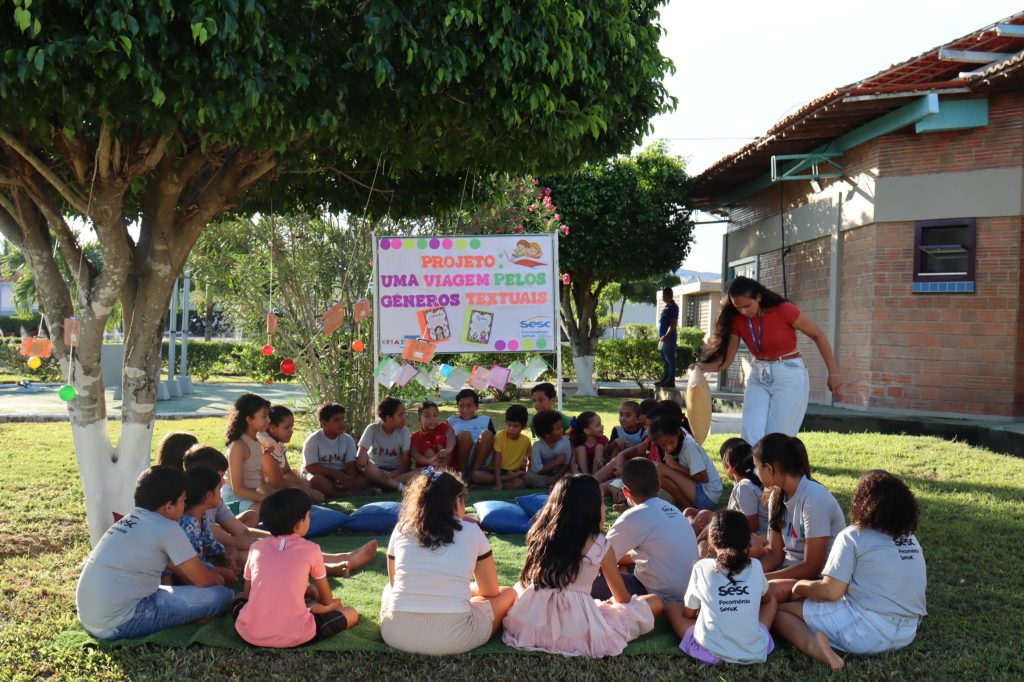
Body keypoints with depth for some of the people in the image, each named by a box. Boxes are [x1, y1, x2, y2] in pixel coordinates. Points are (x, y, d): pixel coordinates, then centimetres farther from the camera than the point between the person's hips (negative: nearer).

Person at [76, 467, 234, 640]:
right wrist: (220, 580, 18)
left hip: (89, 617, 9)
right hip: (118, 624, -9)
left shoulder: (132, 518, 14)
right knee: (221, 596, -11)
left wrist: (213, 573, 27)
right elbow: (203, 580, -2)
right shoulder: (167, 528, -11)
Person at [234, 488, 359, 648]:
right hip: (293, 636, -3)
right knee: (351, 613, 15)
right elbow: (327, 600, 17)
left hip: (250, 634, 3)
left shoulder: (256, 547, 11)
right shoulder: (311, 549, 4)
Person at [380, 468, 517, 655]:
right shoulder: (471, 532, 2)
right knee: (508, 594, 20)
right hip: (452, 638, -3)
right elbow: (491, 591, 14)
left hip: (396, 634, 3)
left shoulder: (401, 529, 8)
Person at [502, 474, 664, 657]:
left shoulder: (541, 534, 11)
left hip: (530, 623, 4)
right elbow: (623, 598, 11)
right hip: (576, 632, -4)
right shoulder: (601, 546, -2)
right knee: (655, 603, 7)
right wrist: (611, 602, 37)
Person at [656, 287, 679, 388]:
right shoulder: (667, 306, 19)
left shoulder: (673, 307, -11)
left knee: (670, 360, -7)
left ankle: (671, 381, -6)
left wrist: (667, 336, -22)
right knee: (665, 360, 14)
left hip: (669, 338, -10)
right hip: (663, 338, 10)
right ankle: (665, 379, 20)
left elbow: (674, 324, -17)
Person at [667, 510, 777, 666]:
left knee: (673, 606, 22)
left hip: (710, 653, -1)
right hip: (754, 653, 2)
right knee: (772, 601, 27)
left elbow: (689, 613, 9)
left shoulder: (702, 568, -4)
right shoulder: (755, 567, 2)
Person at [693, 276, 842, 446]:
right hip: (758, 377, 5)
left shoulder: (783, 310, -15)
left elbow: (818, 335, -5)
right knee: (750, 438, -7)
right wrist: (704, 367, -24)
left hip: (789, 376, -4)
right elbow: (726, 358, -4)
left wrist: (833, 373, -2)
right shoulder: (737, 320, -3)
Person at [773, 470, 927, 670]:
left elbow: (830, 592, -13)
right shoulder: (911, 538, 10)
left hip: (867, 630, -7)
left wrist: (800, 586, 7)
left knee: (779, 609, 3)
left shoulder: (853, 536, -9)